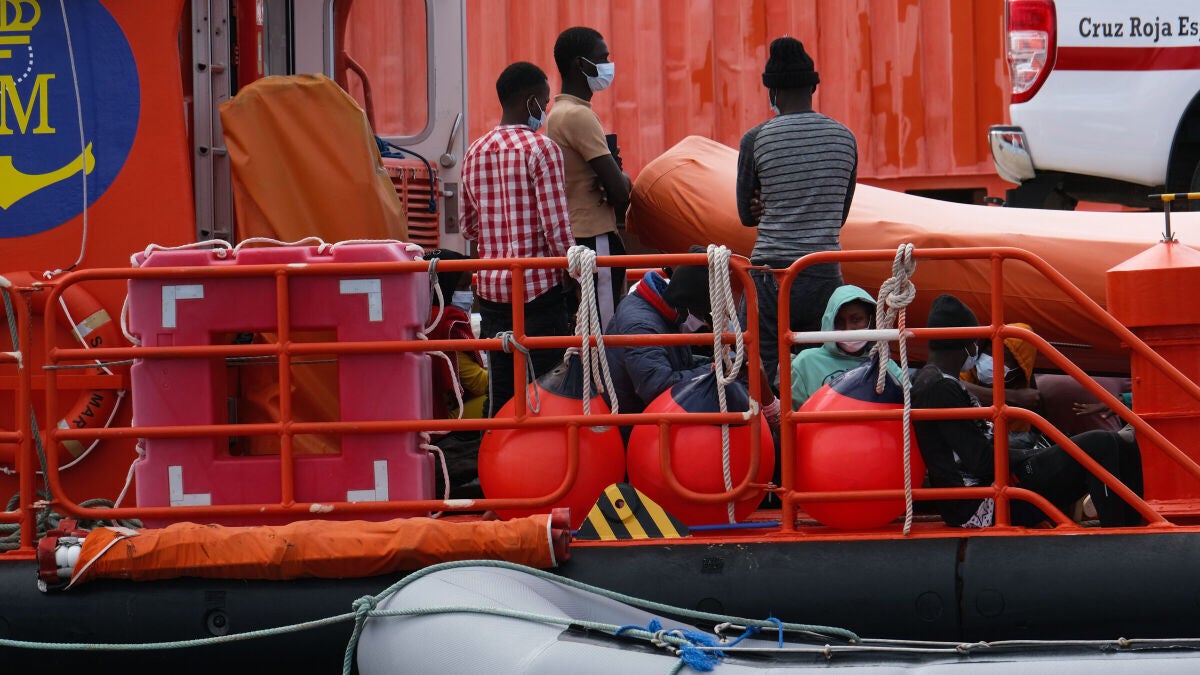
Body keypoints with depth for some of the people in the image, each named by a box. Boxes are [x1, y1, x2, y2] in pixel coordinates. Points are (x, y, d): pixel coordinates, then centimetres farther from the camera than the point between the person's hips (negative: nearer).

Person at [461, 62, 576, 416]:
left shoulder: (475, 152, 9)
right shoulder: (542, 149, -10)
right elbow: (557, 228, -14)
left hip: (491, 286, 6)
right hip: (539, 287, -6)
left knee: (499, 392, 9)